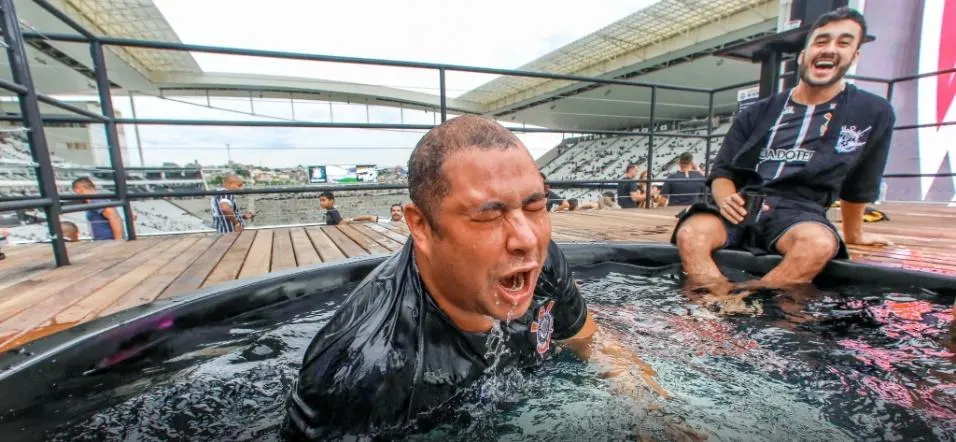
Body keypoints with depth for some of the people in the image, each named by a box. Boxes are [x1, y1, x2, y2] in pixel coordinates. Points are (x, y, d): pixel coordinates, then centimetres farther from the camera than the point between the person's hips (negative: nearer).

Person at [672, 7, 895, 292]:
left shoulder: (873, 114, 12)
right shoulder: (756, 113, 12)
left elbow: (859, 185, 21)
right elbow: (722, 172, 8)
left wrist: (853, 233, 29)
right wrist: (725, 198, -14)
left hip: (798, 211, 0)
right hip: (741, 205, 1)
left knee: (819, 244, -37)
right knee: (689, 234, -33)